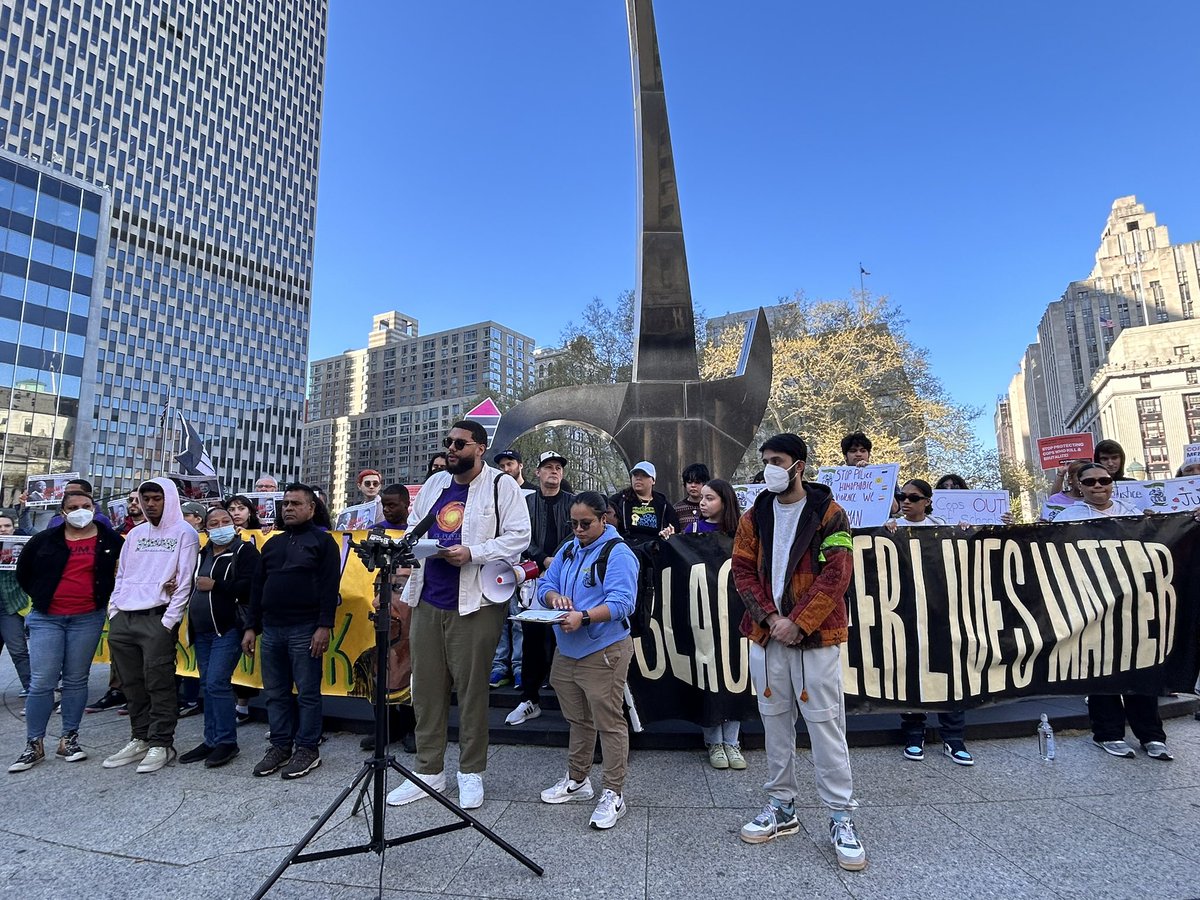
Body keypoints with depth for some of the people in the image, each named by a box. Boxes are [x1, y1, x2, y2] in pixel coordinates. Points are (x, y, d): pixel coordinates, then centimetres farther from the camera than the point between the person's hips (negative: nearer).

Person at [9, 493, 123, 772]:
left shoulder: (110, 540, 1)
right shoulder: (46, 539, 3)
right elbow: (23, 571, 16)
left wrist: (106, 595, 2)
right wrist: (40, 597, 8)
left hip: (88, 618, 0)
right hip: (47, 618, 1)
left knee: (76, 680, 7)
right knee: (42, 681, -1)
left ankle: (69, 740, 18)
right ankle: (34, 745, 12)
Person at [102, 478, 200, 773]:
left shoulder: (184, 533, -4)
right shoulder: (135, 533, 16)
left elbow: (185, 581, -9)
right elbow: (122, 575, 19)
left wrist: (169, 620, -14)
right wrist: (114, 611, 7)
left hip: (157, 618, -6)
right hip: (123, 618, 6)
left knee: (159, 683, -2)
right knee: (132, 683, 12)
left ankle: (161, 744, 8)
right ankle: (139, 739, 24)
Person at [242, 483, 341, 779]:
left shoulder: (322, 540, -2)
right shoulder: (273, 544, 17)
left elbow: (329, 586, -9)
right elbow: (257, 587, 18)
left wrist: (324, 626, -16)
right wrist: (251, 627, 12)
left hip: (304, 630, -6)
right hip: (271, 630, 6)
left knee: (308, 693, 1)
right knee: (275, 694, 12)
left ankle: (307, 749, 12)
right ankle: (280, 746, 24)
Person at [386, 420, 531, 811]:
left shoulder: (502, 486, -5)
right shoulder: (433, 484, 14)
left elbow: (518, 537, -11)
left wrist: (471, 553, -20)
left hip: (474, 603, -6)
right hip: (428, 602, 6)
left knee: (471, 689, 5)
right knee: (426, 688, 12)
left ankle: (471, 772, 23)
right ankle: (428, 771, 28)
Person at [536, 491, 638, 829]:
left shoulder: (618, 553, -12)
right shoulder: (567, 551, 12)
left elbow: (621, 602, -22)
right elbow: (544, 584, 12)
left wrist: (583, 617, -33)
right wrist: (554, 597, -11)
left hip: (603, 652, -7)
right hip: (566, 650, 8)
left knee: (608, 722, 1)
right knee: (578, 719, 21)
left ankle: (614, 794, 14)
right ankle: (577, 780, 38)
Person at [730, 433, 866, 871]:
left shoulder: (828, 513, -4)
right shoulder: (755, 516, 7)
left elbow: (836, 574, -10)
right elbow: (742, 570, 4)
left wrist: (798, 622, -15)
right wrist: (769, 617, -9)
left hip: (815, 636, -4)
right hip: (767, 634, 4)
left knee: (825, 722, 2)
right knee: (775, 720, 13)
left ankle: (841, 818, 17)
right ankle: (782, 806, 28)